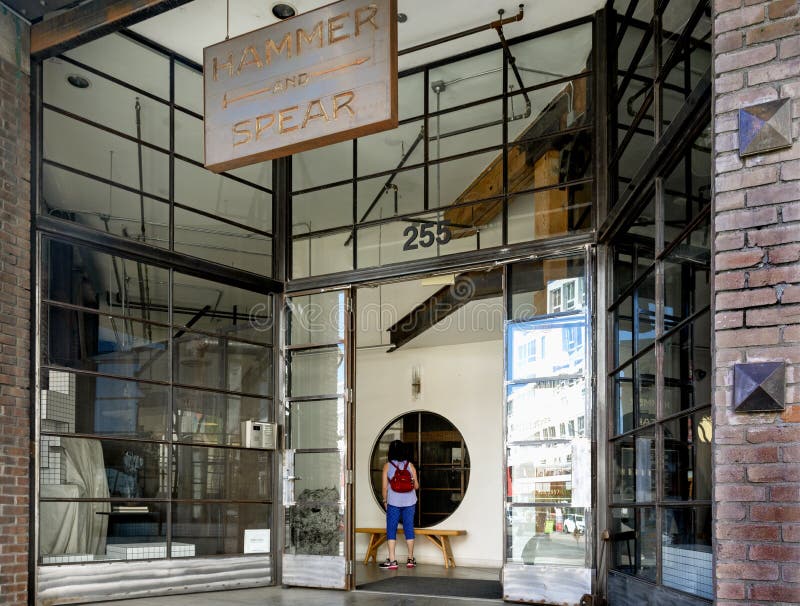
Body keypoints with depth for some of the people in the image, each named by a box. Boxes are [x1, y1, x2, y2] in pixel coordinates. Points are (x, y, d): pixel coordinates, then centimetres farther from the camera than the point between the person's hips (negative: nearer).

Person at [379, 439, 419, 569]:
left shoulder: (387, 466, -3)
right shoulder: (410, 465, 1)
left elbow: (384, 487, -4)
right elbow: (416, 486, 3)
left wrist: (385, 500, 10)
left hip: (393, 502, -2)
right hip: (409, 502, 2)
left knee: (391, 530, 3)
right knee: (409, 529, 10)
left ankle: (392, 560, -3)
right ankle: (410, 559, 17)